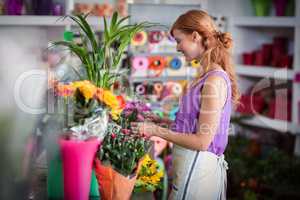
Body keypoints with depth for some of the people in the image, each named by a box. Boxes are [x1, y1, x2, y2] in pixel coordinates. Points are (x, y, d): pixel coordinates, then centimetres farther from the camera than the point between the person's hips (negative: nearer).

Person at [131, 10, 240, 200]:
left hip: (197, 167, -8)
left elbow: (202, 141, -19)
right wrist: (166, 122, 11)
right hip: (192, 163, 8)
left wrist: (158, 131, -14)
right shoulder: (206, 76, 7)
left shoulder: (214, 81, -19)